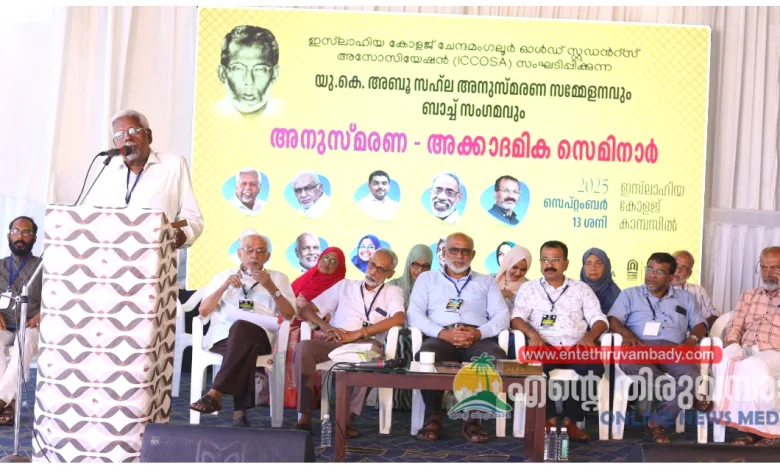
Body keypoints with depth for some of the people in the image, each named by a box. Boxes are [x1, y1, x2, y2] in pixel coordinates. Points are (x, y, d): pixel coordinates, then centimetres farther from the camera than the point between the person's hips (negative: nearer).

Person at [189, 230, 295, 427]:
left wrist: (271, 288, -3)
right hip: (222, 335, 1)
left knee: (241, 328, -38)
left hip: (259, 335, -1)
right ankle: (240, 411, -40)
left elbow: (289, 315, 9)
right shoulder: (224, 276, 25)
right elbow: (203, 311, 12)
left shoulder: (278, 278, 22)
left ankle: (216, 393, -41)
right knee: (245, 345, -37)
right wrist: (225, 286, 0)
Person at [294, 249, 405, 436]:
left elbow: (398, 319, -7)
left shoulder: (393, 292, 15)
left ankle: (349, 417, -31)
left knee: (372, 351, -38)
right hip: (336, 343, 2)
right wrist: (327, 327, -4)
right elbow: (307, 310, 17)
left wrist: (358, 333, -12)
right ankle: (304, 415, -27)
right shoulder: (345, 285, 21)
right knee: (303, 347, -29)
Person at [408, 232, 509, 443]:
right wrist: (442, 333, -12)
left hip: (478, 338, 1)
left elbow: (502, 316, 11)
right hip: (440, 337, -1)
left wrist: (478, 333, -11)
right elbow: (414, 314, 7)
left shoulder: (487, 282, 25)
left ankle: (473, 418, -20)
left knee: (497, 358, -34)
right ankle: (434, 417, -19)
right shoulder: (427, 278, 22)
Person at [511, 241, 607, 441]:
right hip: (544, 347, -1)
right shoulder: (528, 288, 16)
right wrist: (533, 334, -19)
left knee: (595, 366, -30)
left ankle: (571, 420, -18)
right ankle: (549, 418, -20)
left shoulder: (581, 288, 19)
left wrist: (589, 336, -12)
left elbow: (600, 319, 11)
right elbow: (516, 318, 2)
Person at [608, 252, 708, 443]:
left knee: (691, 376, -34)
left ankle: (658, 422, -16)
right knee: (629, 361, -40)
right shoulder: (630, 294, 21)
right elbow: (613, 320, 8)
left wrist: (691, 339, -5)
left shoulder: (685, 298, 27)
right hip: (641, 347, -1)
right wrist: (627, 334, -14)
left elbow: (700, 324, 18)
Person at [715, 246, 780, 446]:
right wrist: (732, 344, -6)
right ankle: (750, 427, -26)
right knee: (723, 361, -32)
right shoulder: (748, 295, 25)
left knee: (753, 366, -37)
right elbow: (735, 325, 17)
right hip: (745, 352, 3)